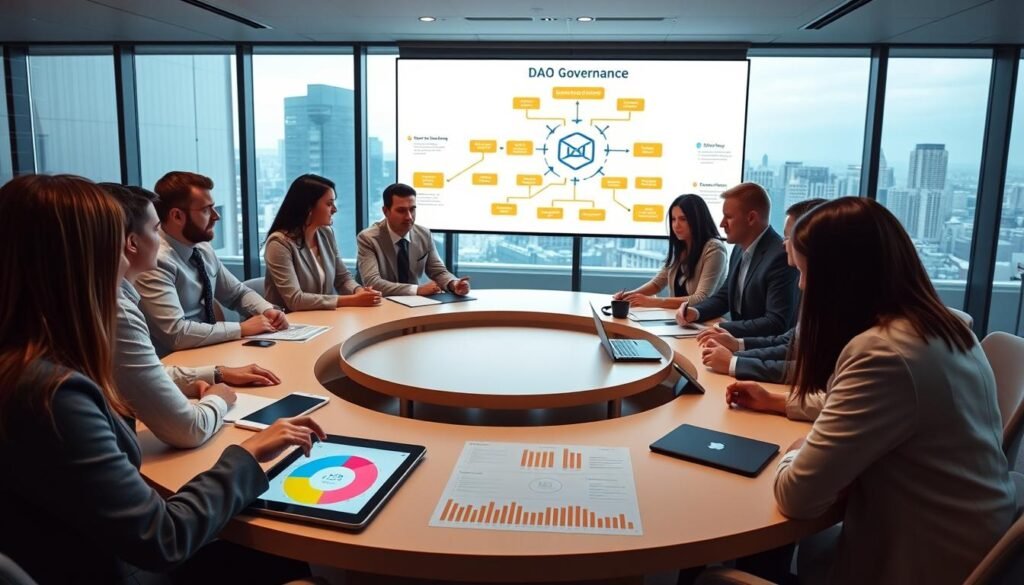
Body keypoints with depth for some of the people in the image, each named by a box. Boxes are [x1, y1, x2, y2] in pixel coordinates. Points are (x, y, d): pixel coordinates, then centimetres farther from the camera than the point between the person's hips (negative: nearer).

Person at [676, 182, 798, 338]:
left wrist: (722, 329, -28)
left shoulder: (781, 256, -21)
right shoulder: (740, 248, 6)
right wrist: (696, 311, -3)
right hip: (740, 340, 8)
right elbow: (725, 295, 16)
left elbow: (777, 323, -25)